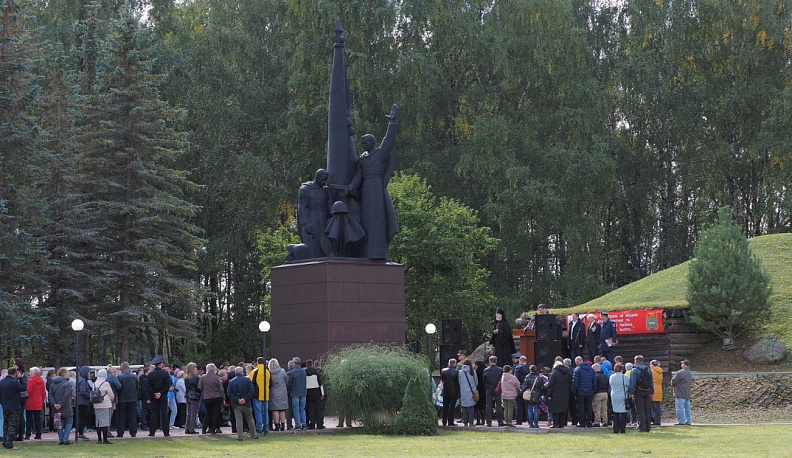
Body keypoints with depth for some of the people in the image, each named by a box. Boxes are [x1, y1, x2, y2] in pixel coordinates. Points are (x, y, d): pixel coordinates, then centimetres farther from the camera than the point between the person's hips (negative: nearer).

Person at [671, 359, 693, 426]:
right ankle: (688, 421, 12)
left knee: (680, 408, -5)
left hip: (680, 394, -9)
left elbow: (673, 381, -13)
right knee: (687, 407, 11)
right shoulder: (690, 373, 12)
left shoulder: (680, 373, -17)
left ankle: (681, 421, -7)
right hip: (687, 394, 9)